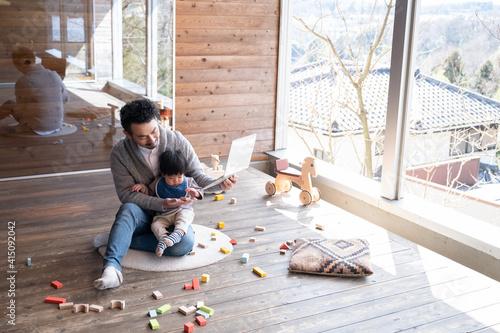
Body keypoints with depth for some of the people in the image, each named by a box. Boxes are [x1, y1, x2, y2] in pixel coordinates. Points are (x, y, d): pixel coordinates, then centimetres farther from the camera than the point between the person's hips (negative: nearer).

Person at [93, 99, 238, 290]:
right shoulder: (120, 153, -13)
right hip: (143, 214, -1)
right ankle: (111, 268, -46)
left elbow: (197, 175, -7)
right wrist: (162, 204, -31)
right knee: (128, 209, -36)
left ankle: (119, 240, -21)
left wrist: (220, 185, -29)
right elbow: (126, 194, -16)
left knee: (185, 243, -31)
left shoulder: (177, 141, -11)